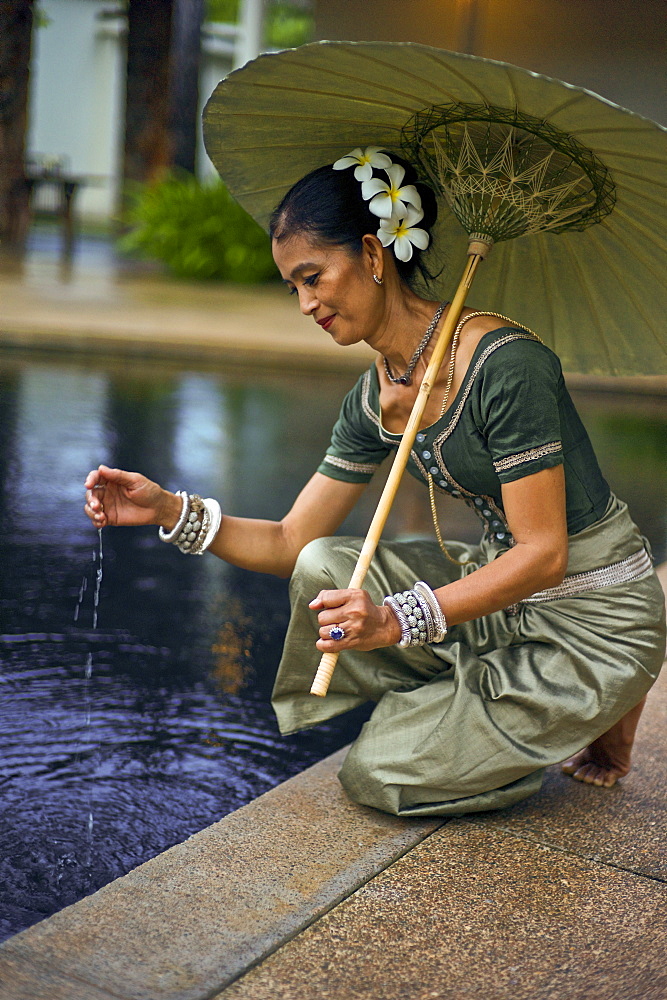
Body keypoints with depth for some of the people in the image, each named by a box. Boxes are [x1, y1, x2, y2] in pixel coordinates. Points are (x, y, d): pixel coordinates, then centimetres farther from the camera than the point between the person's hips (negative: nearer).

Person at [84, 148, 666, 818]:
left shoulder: (506, 363, -25)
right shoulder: (373, 400, 0)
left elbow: (543, 554, -25)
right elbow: (292, 543, 1)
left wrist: (396, 621, -34)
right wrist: (169, 509, -14)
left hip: (597, 619, -7)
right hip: (503, 584, 7)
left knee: (378, 775, -6)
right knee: (325, 569, -11)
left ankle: (600, 717, 9)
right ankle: (474, 706, 6)